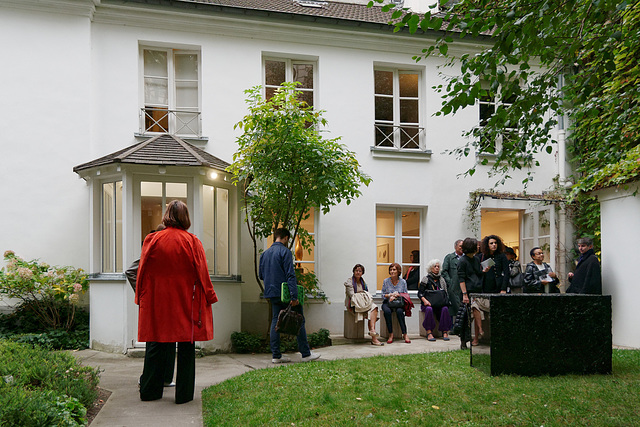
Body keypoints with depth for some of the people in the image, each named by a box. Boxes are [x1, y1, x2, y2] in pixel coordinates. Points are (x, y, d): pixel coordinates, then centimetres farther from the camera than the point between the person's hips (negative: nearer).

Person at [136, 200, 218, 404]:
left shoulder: (152, 240, -2)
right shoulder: (193, 242, -7)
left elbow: (143, 272, 4)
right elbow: (202, 274, -3)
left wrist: (141, 298, 14)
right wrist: (208, 298, 8)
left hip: (158, 303, 2)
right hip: (187, 303, -2)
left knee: (157, 347, 11)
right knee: (186, 347, 6)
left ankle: (149, 391, 19)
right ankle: (184, 394, 10)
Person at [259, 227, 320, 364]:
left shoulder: (265, 253, 12)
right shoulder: (285, 251, -10)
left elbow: (261, 274, 17)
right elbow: (290, 275, -17)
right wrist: (294, 296, -20)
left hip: (271, 293, 7)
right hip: (284, 293, -7)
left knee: (275, 321, 9)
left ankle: (276, 355, 8)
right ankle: (306, 354, 6)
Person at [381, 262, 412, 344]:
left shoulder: (403, 282, 6)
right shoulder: (386, 281, 5)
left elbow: (406, 295, 5)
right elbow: (383, 295, 6)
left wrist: (397, 295, -12)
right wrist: (390, 295, -12)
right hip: (388, 303, 0)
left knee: (399, 311, -35)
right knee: (387, 311, -34)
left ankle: (405, 334, -28)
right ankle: (391, 334, -24)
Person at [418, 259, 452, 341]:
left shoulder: (441, 280, 17)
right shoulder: (426, 279, 7)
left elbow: (445, 293, 16)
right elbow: (420, 293, 1)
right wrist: (424, 300, -18)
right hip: (428, 303, -2)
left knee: (445, 309, -30)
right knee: (429, 309, -36)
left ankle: (445, 332, -24)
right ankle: (429, 332, -31)